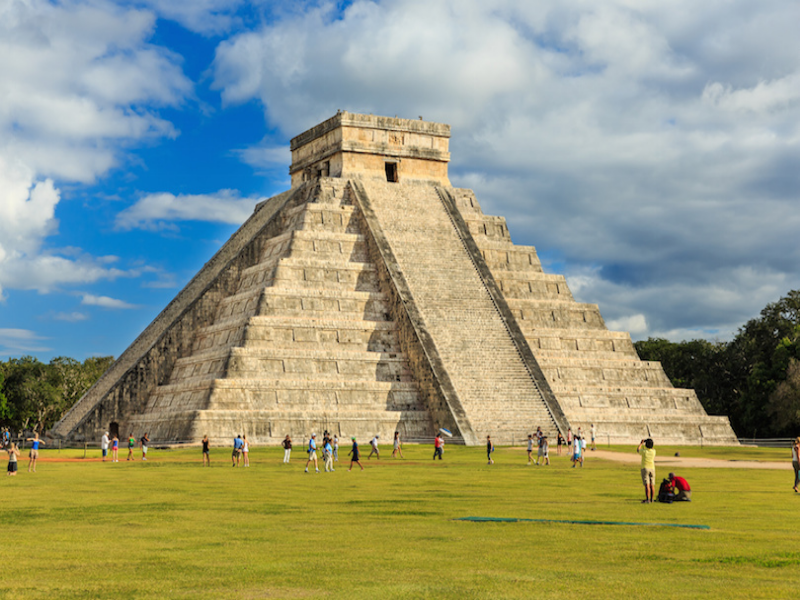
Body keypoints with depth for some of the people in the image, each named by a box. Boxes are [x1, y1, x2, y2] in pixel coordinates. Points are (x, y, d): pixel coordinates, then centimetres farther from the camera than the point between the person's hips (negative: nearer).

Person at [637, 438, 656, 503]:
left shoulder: (644, 451, -11)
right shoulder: (653, 451, -2)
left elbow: (638, 450, 12)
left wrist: (641, 443, 24)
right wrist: (651, 442, 32)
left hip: (645, 468, -4)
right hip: (652, 468, 4)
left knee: (647, 485, -11)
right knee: (652, 485, 8)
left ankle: (647, 499, -17)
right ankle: (651, 499, 13)